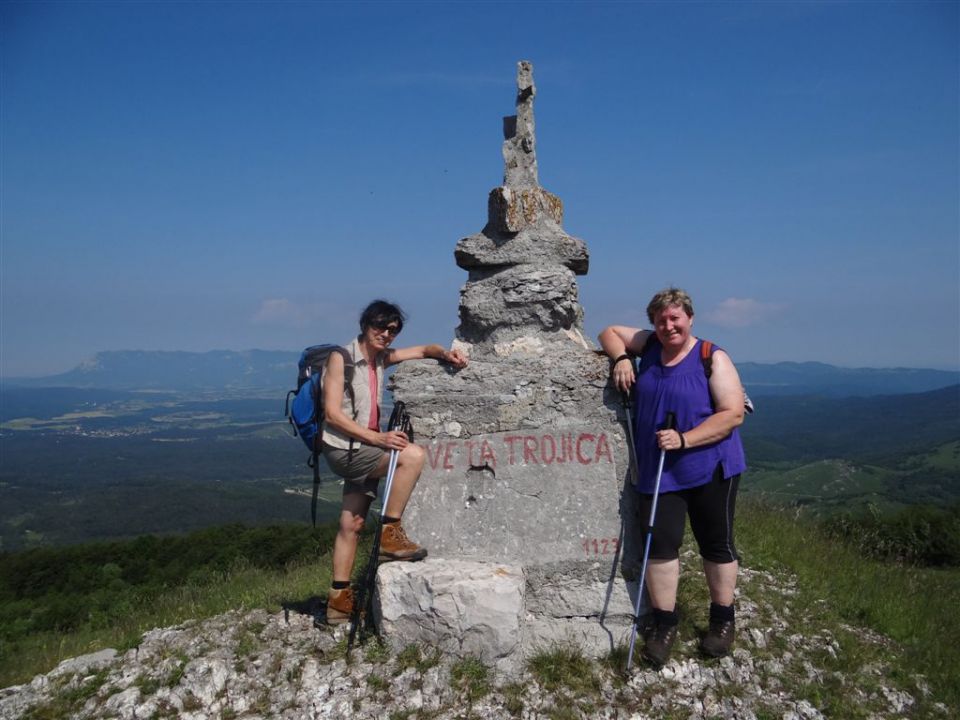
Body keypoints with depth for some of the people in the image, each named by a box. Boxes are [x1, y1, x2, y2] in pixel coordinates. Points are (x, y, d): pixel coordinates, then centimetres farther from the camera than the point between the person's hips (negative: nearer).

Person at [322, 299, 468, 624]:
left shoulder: (381, 357, 10)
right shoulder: (341, 357, -11)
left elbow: (423, 350, 21)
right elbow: (332, 413, -17)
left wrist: (446, 354, -2)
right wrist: (377, 438, -25)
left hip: (361, 450, 8)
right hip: (342, 448, -8)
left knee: (352, 525, 11)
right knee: (413, 454, -25)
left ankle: (339, 600, 21)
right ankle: (391, 534, -16)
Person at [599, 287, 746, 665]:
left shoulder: (713, 359, -10)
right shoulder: (649, 344, 5)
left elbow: (733, 413, -15)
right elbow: (610, 332, 17)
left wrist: (685, 439, -24)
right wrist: (620, 358, -5)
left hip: (710, 468, -3)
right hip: (658, 470, 3)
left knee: (716, 543, 11)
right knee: (660, 543, 1)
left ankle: (723, 620, 30)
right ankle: (664, 623, 16)